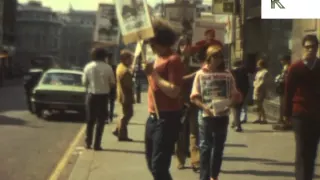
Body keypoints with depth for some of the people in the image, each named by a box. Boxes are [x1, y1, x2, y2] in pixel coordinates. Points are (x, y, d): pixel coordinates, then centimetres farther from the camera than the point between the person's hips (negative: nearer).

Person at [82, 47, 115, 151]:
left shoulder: (88, 67, -5)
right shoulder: (107, 68, -9)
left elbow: (84, 82, -1)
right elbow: (112, 82, -3)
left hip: (91, 95, 2)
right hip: (103, 95, -2)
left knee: (90, 120, 15)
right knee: (100, 120, 5)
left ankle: (88, 143, 19)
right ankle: (97, 144, 2)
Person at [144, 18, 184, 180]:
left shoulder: (173, 60, -13)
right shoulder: (158, 58, 15)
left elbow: (173, 91, -22)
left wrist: (154, 73, -19)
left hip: (167, 119, -10)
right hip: (153, 117, 10)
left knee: (159, 166, -11)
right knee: (152, 163, 19)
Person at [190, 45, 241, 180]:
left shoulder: (227, 75, 4)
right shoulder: (201, 74, 0)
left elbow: (235, 95, 7)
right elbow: (194, 97, -1)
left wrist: (228, 104, -13)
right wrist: (204, 107, -17)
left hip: (222, 116, 2)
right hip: (206, 116, -2)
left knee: (219, 147, 12)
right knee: (205, 147, -3)